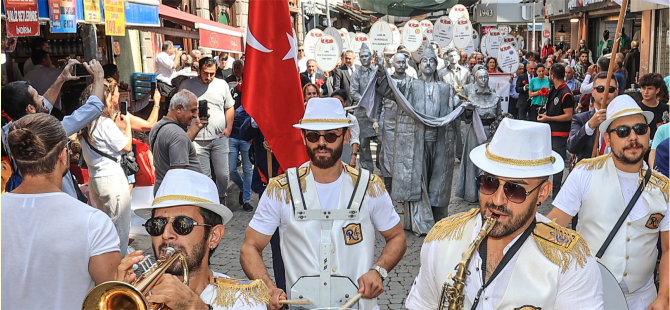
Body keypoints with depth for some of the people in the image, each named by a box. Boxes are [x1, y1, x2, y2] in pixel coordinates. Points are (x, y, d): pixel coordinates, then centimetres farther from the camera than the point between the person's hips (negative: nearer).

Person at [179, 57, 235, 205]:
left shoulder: (222, 84, 9)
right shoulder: (187, 85, 3)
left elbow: (229, 107, 15)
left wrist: (229, 128, 5)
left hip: (219, 138, 2)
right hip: (197, 139, -2)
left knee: (223, 175, 5)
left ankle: (221, 199, 30)